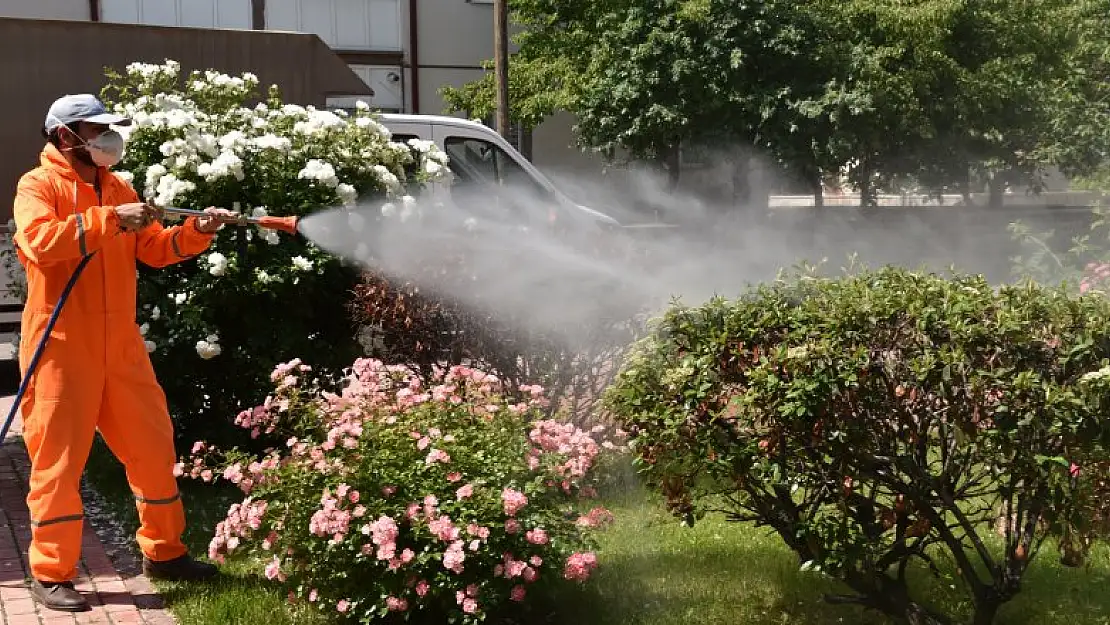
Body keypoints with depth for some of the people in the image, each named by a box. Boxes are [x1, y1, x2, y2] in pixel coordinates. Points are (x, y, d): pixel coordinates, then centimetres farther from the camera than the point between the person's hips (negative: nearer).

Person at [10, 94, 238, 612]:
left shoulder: (116, 188, 14)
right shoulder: (37, 185, -6)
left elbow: (154, 249, 15)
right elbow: (39, 240, -25)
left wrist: (196, 231, -2)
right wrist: (111, 219, -26)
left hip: (120, 346, 7)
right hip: (62, 347, -6)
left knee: (153, 446, 11)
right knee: (58, 458, -2)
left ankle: (163, 551, 25)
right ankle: (50, 573, 9)